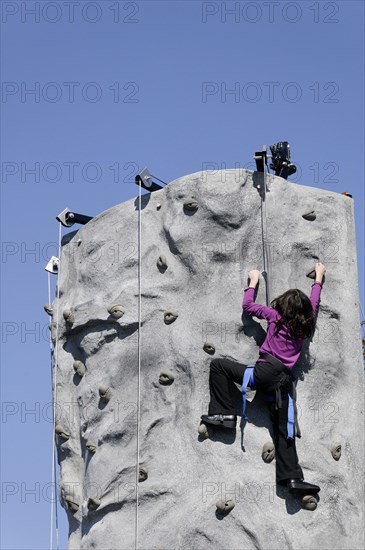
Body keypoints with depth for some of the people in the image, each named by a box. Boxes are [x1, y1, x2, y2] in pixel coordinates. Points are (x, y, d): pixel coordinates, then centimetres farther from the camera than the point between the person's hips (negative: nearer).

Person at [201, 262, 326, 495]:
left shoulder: (276, 316, 6)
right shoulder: (306, 325, 17)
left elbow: (248, 305, 15)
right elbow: (314, 302, 35)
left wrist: (253, 281, 29)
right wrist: (319, 278, 49)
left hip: (266, 370, -5)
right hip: (284, 380, 5)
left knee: (219, 365, 3)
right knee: (284, 430, 3)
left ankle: (224, 413, -6)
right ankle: (292, 477, -6)